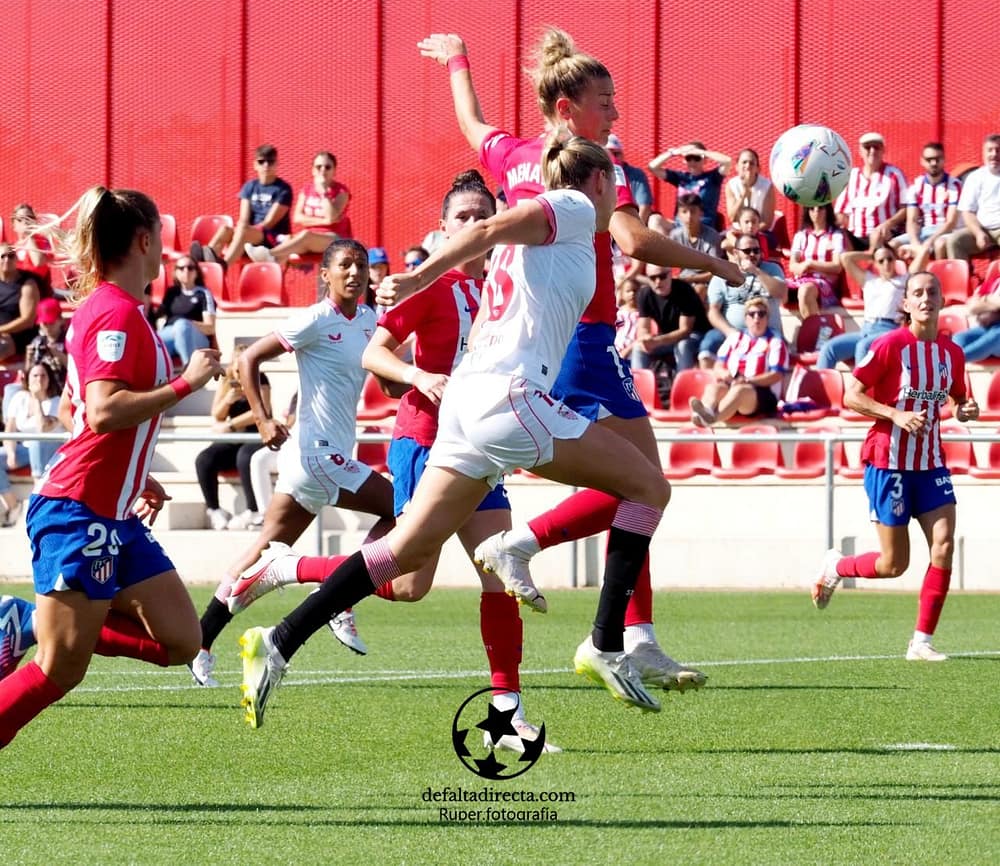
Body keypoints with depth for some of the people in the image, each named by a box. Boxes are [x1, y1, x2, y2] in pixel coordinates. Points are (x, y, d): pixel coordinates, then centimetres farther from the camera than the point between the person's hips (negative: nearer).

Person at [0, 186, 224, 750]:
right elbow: (103, 412, -25)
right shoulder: (116, 312, -14)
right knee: (60, 672, -11)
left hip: (115, 517, 10)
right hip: (79, 513, -10)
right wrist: (186, 384, -19)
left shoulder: (107, 308, 16)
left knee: (180, 640, 3)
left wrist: (140, 480, 24)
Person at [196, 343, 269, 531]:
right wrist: (227, 399, -17)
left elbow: (262, 411, -17)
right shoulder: (226, 381, 8)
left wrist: (229, 426, -17)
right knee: (203, 460, -24)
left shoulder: (260, 379, -4)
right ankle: (214, 510, -12)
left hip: (258, 437, -4)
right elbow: (217, 416, 5)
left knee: (244, 457, -39)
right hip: (233, 440, 4)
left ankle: (253, 512, -30)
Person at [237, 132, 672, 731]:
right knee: (648, 485, -2)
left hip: (469, 401, 9)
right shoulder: (575, 208, 1)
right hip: (510, 394, -9)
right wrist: (422, 278, -19)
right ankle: (606, 647, -6)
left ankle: (277, 645, 0)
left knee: (410, 549, 5)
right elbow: (490, 230, -14)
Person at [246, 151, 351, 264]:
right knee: (288, 241, -33)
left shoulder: (341, 191, -1)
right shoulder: (306, 189, 12)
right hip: (307, 239, 4)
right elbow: (297, 218, 0)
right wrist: (323, 221, -13)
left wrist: (323, 191, -16)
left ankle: (269, 254, -54)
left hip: (334, 239, -4)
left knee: (306, 235, -39)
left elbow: (331, 217, -17)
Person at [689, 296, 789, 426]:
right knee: (713, 386, -31)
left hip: (762, 393, -4)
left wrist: (748, 380, -18)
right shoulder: (735, 338, 22)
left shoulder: (775, 342, 8)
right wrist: (724, 374, -8)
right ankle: (707, 410, -69)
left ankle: (713, 417, -71)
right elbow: (718, 366, 18)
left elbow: (777, 375, -4)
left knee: (740, 390, -39)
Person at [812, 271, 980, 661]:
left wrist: (966, 410, -3)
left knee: (944, 544, -13)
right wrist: (897, 415, -22)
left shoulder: (951, 352, 5)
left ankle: (922, 641, -5)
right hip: (888, 460, -5)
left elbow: (958, 400, 21)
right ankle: (836, 566, 32)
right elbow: (851, 396, -10)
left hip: (930, 462, 5)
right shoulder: (891, 345, -11)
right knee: (894, 564, -1)